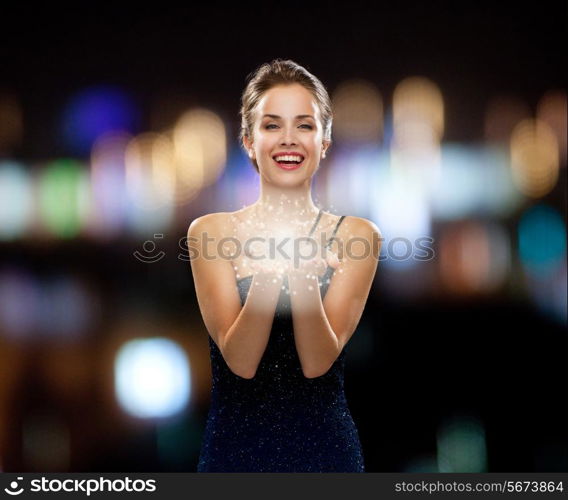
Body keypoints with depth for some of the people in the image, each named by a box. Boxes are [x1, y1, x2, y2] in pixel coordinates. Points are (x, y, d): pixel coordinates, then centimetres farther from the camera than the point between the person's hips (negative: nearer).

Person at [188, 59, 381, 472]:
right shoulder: (211, 232, -3)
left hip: (325, 449, 0)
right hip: (234, 449, 0)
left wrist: (304, 280, -29)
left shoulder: (357, 235, -3)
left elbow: (318, 363, -12)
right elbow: (240, 361, -13)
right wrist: (265, 277, -29)